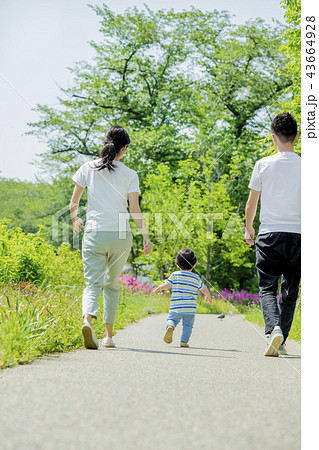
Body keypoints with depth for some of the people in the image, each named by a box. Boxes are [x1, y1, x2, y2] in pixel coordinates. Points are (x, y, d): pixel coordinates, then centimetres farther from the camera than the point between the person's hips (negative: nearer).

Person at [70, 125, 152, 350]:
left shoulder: (88, 168, 3)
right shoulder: (130, 175, 1)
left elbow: (74, 203, 6)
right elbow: (135, 210, -6)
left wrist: (75, 219, 25)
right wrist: (146, 236, -6)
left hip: (95, 233, 0)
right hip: (121, 235, 0)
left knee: (93, 283, -3)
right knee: (112, 284, 17)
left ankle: (88, 320, -33)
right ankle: (108, 334, 18)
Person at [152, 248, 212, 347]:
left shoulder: (175, 275, 3)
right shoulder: (196, 278, 8)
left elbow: (166, 285, 4)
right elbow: (204, 289, 21)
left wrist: (158, 289, 25)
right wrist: (208, 297, 42)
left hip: (176, 307, 0)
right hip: (190, 308, 1)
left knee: (171, 320, 9)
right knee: (188, 324, 10)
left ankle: (170, 327, -22)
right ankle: (184, 341, -1)